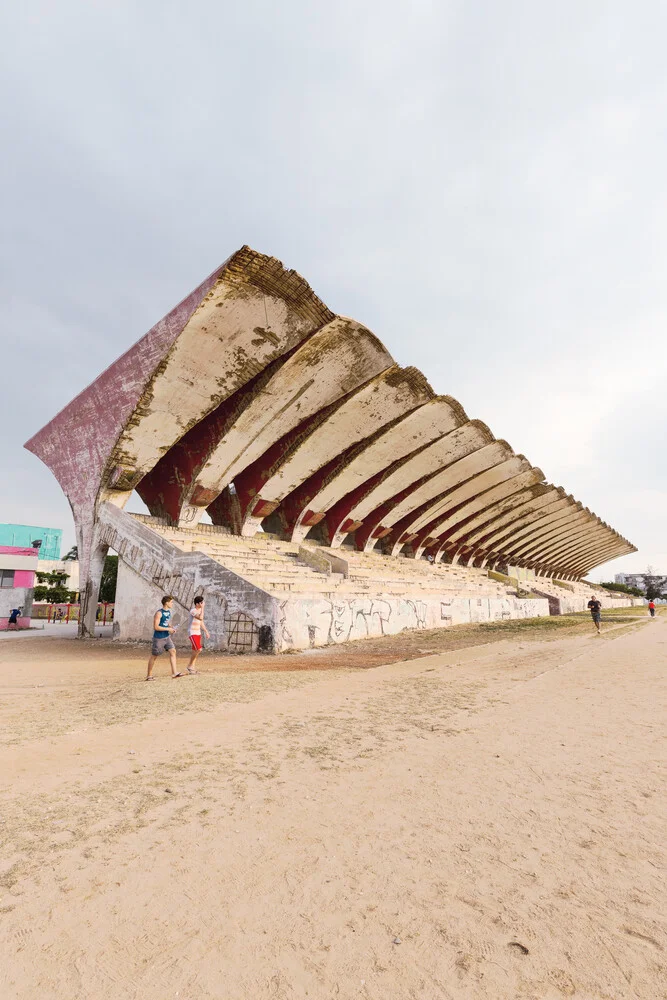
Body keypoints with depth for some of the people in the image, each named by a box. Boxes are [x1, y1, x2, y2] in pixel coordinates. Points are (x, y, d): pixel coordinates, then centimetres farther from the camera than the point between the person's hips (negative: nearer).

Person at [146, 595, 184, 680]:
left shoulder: (169, 611, 6)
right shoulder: (159, 613, -19)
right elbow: (156, 627, -22)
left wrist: (172, 628, 3)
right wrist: (168, 629, -20)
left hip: (167, 636, 7)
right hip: (158, 638, -7)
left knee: (173, 651, -3)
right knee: (154, 656, 6)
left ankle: (174, 673, -1)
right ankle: (149, 675, 22)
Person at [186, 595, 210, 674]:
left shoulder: (200, 610, 10)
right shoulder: (193, 610, -17)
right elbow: (201, 618, -31)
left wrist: (206, 631, 20)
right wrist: (202, 608, -24)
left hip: (198, 633, 8)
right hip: (192, 633, -8)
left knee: (195, 650, 9)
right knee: (198, 649, -15)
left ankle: (192, 668, 18)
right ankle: (190, 665, 3)